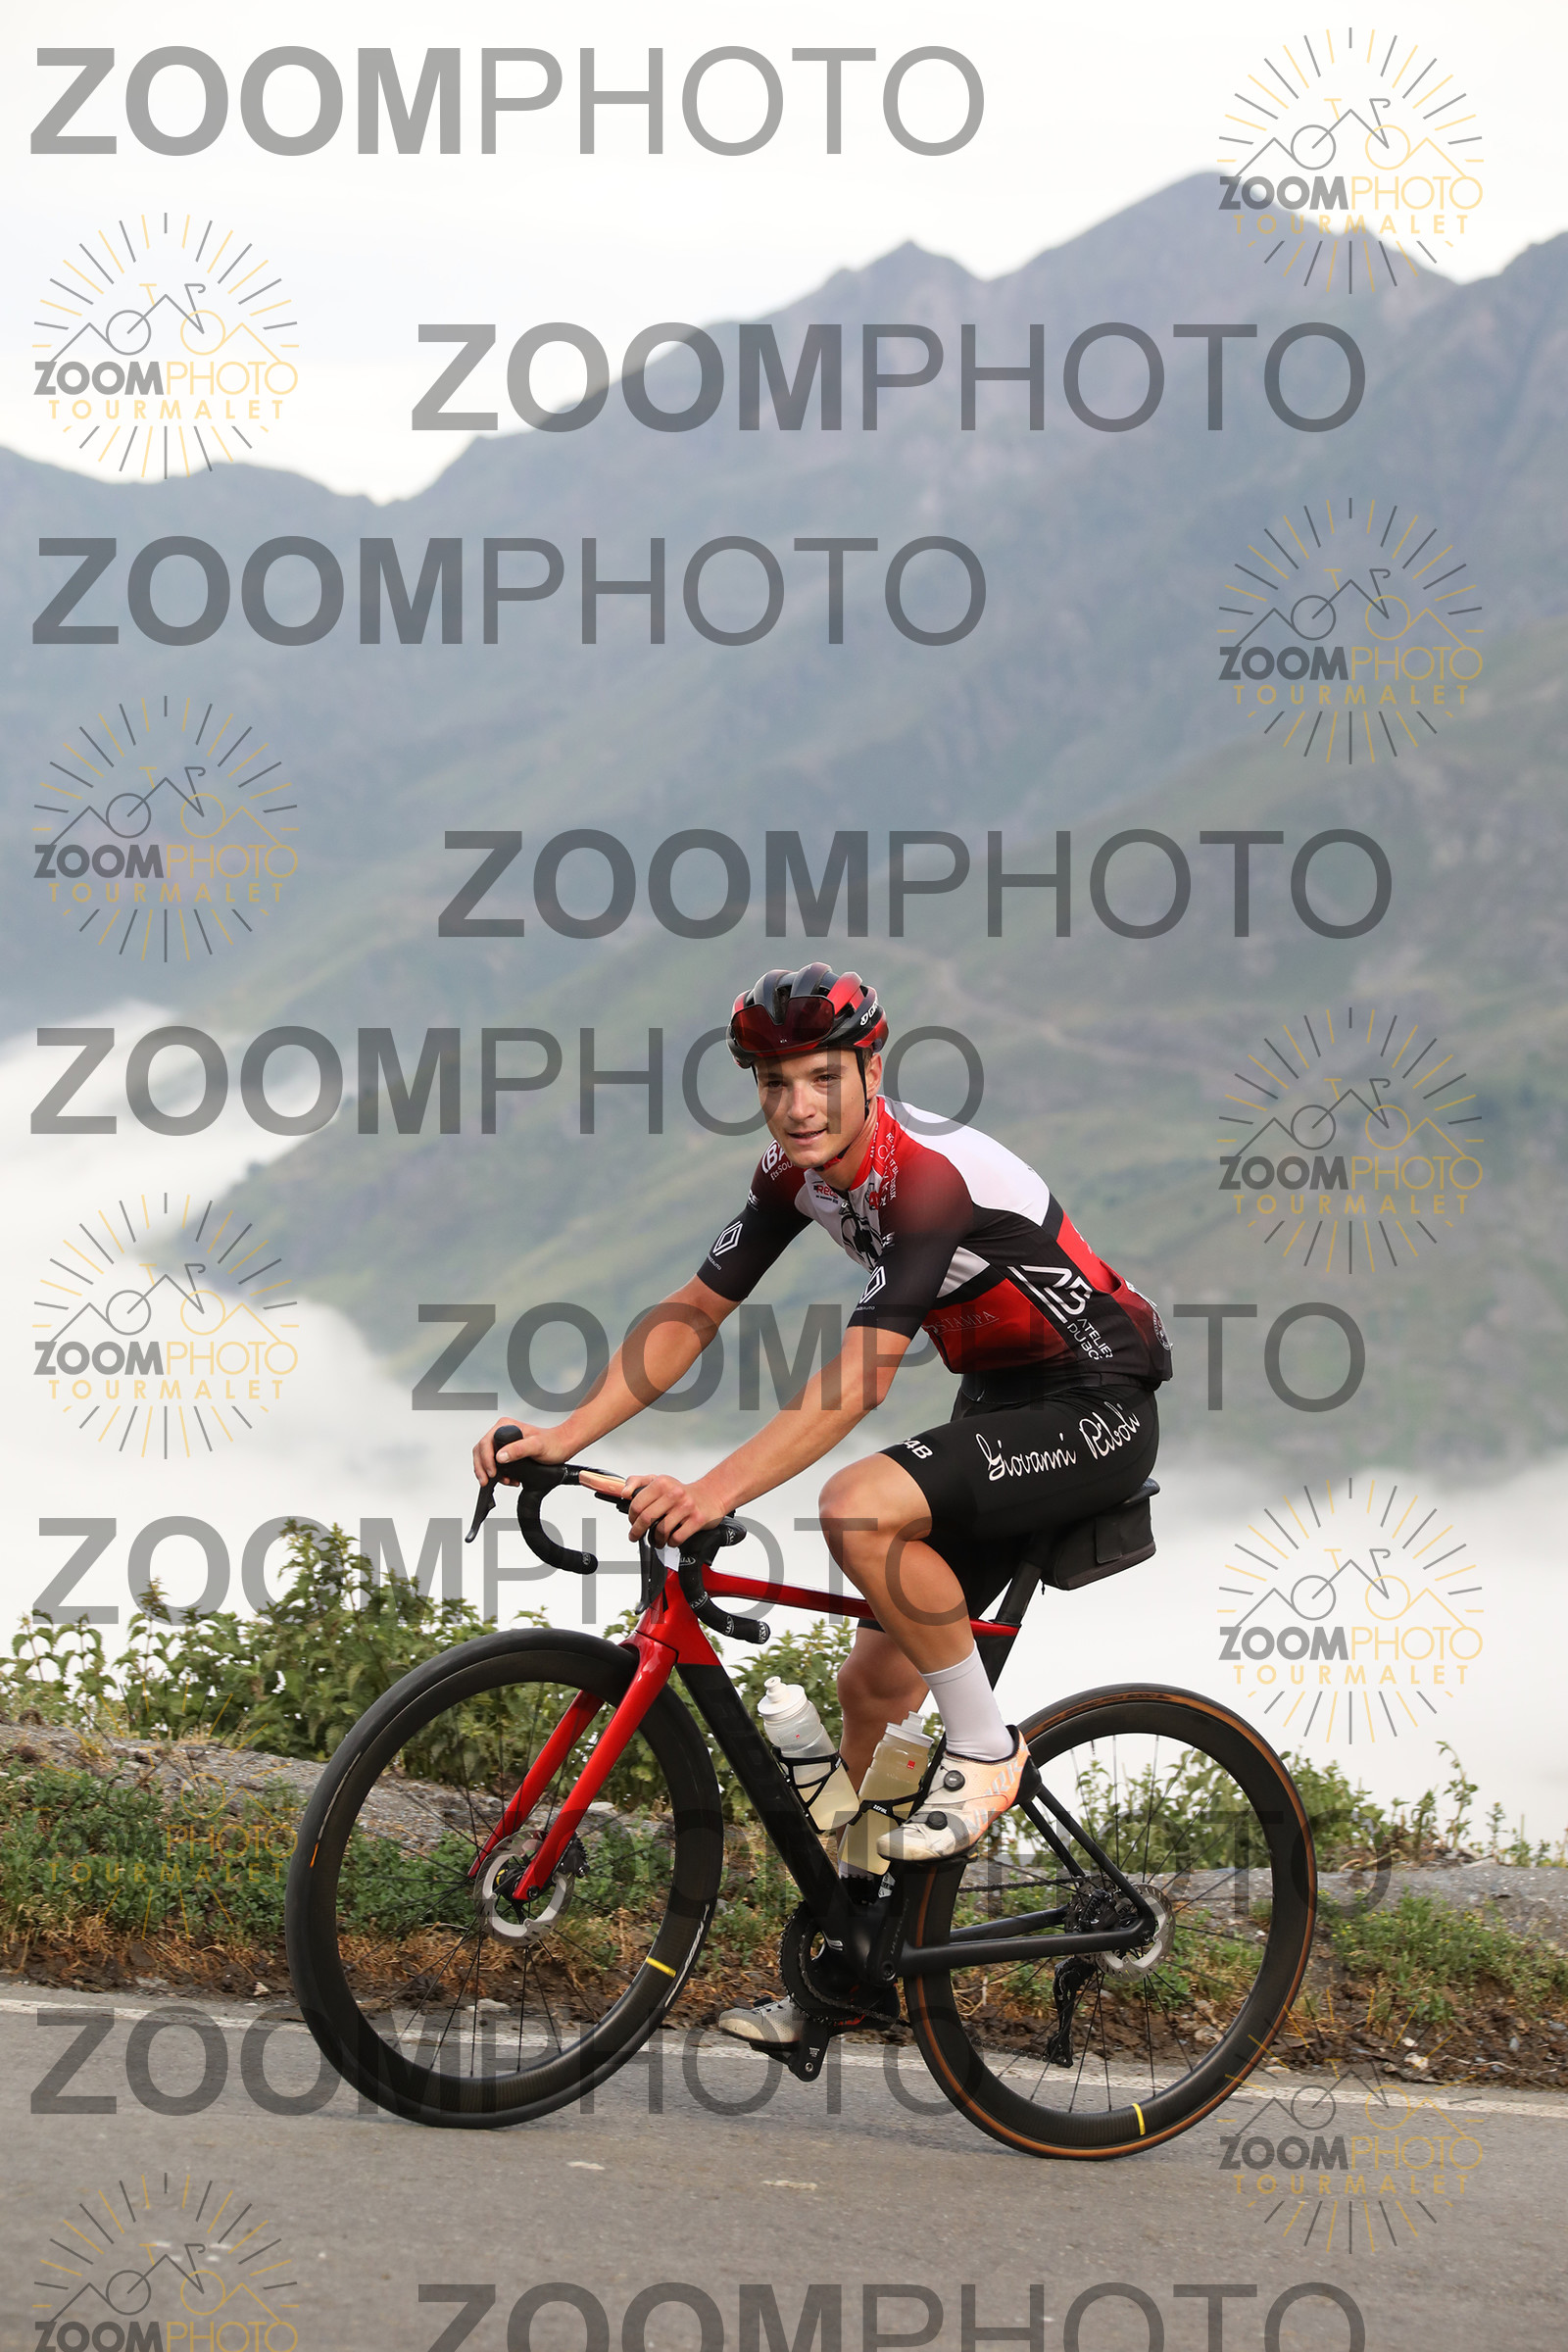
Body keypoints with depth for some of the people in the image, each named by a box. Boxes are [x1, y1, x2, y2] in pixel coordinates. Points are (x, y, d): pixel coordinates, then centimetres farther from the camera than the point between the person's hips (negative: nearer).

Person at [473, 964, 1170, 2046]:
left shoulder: (930, 1176, -28)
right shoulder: (799, 1174, -2)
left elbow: (859, 1379, -36)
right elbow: (693, 1315, 0)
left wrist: (714, 1492, -44)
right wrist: (565, 1436, -11)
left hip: (1098, 1410, -9)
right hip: (1002, 1405, 9)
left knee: (859, 1508, -32)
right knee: (873, 1685, 6)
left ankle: (985, 1752, -13)